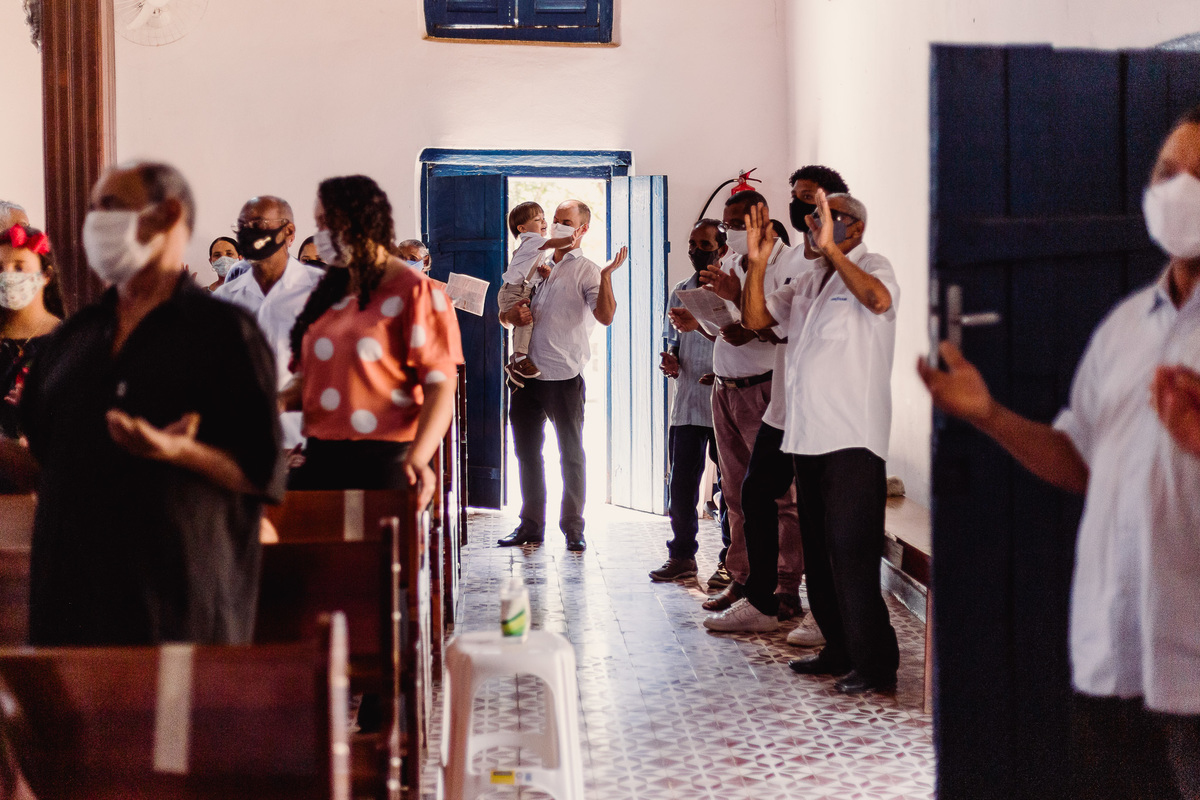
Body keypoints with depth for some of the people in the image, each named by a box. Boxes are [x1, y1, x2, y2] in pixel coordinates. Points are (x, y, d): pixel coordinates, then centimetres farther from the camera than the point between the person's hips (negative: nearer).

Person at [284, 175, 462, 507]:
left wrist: (418, 458, -27)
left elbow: (441, 386, -12)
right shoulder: (328, 294, 18)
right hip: (321, 460, 6)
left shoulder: (415, 292, -4)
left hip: (384, 466, -6)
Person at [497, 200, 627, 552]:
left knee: (571, 453, 1)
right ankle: (531, 525, 20)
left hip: (564, 377, -5)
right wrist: (513, 315, -1)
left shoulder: (586, 272, -1)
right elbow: (506, 313, 21)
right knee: (527, 452, 10)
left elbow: (606, 316, -17)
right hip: (528, 377, 5)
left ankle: (573, 528, 10)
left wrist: (607, 275, -28)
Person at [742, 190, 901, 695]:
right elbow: (756, 319, 16)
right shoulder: (808, 283, 19)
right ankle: (840, 650, 23)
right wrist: (757, 262, 3)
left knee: (852, 552, -10)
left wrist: (832, 249, -30)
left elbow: (880, 299, -27)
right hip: (808, 436, 9)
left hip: (853, 439, -9)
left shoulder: (870, 267, -4)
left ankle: (876, 664, -5)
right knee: (819, 551, 13)